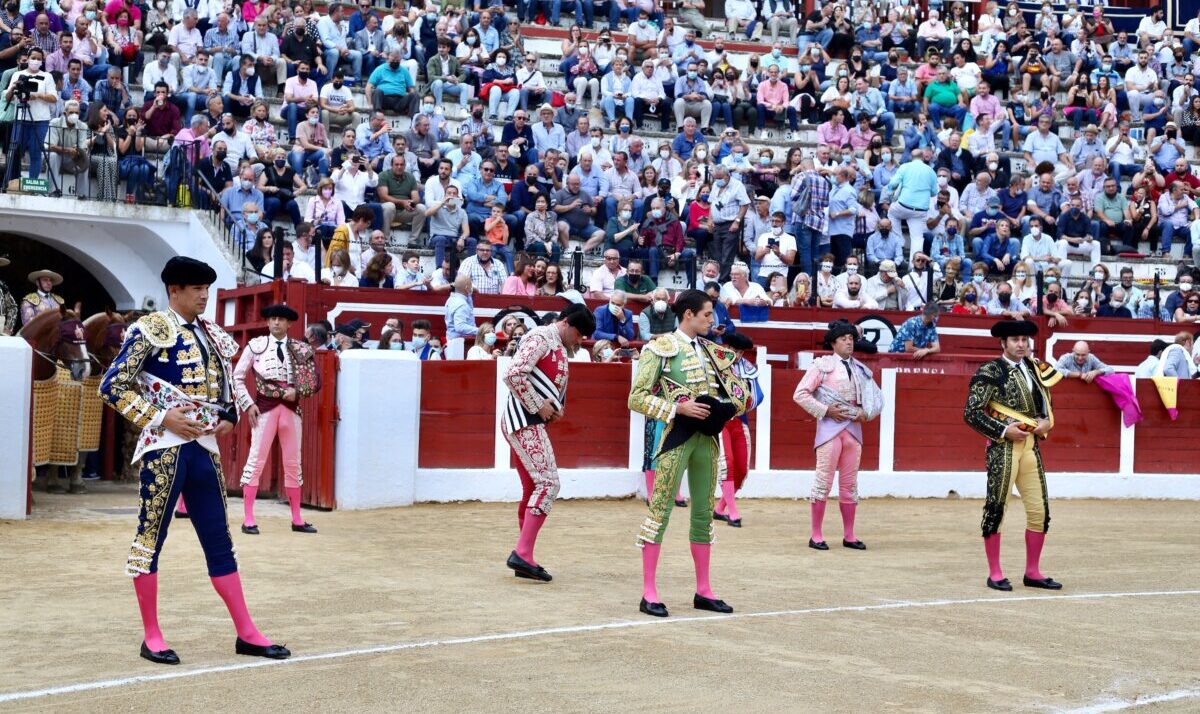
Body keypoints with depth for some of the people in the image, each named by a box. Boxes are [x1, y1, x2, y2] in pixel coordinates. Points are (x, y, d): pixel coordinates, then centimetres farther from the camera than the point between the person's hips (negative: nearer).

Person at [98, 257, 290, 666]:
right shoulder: (151, 330, -7)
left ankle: (246, 634, 12)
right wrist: (161, 418, -15)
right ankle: (151, 637, 9)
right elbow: (112, 386, -11)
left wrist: (229, 418, 7)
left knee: (219, 541, 9)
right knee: (151, 536, 1)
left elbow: (225, 386, 26)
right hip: (165, 447, -7)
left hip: (204, 447, 7)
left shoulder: (211, 336, 13)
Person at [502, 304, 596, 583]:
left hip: (530, 423, 11)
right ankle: (522, 553, -20)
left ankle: (523, 558, 16)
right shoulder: (540, 338, -12)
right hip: (524, 421, -11)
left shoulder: (559, 348, 19)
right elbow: (513, 374, -23)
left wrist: (556, 408, 8)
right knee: (548, 482, -16)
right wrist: (539, 407, -17)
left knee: (533, 489, 12)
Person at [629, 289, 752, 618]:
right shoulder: (661, 348, -5)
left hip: (707, 436, 7)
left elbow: (741, 393, 18)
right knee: (661, 509, -6)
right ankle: (649, 593, -2)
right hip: (677, 435, -7)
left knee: (704, 512, 11)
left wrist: (729, 407, -3)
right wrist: (680, 407, -18)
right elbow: (637, 397, -10)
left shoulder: (712, 351, 13)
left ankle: (703, 591, 19)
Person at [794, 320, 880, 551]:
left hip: (853, 428, 5)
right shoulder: (823, 365, -2)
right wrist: (825, 410, -12)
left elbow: (876, 398, 21)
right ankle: (816, 535, 1)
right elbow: (800, 394, -6)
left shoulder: (860, 369, 13)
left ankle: (849, 536, 16)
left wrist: (866, 413, 1)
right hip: (830, 428, -5)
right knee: (823, 480, -5)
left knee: (850, 484, 9)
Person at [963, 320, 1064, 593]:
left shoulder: (1035, 369, 13)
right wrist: (1004, 431, -15)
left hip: (1031, 445, 6)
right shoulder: (990, 372, -6)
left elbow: (1045, 404, 26)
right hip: (1003, 447, -6)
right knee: (995, 508, -2)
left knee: (1039, 511, 6)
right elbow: (971, 413, -10)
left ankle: (1033, 572, 17)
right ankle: (995, 574, 7)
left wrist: (1046, 422, 4)